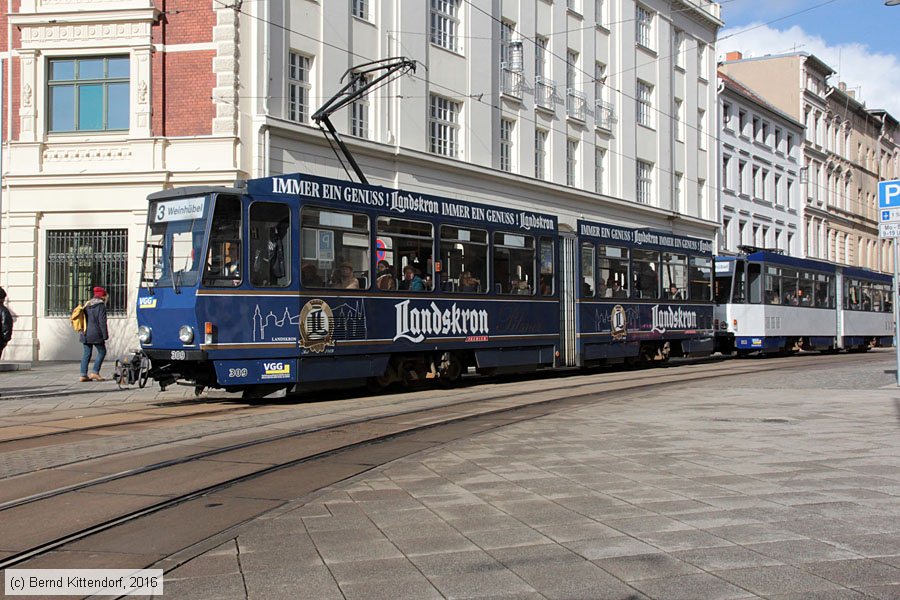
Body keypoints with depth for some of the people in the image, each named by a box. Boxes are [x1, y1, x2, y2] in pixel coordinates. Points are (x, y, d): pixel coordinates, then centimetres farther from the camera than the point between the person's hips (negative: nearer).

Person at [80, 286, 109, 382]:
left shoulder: (87, 305, 16)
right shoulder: (101, 305, -7)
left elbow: (84, 319, 19)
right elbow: (102, 322, -13)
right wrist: (105, 335, -10)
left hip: (85, 334, 7)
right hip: (96, 334, -7)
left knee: (86, 353, 9)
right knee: (102, 352, 5)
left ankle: (83, 374, 6)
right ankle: (95, 372, -3)